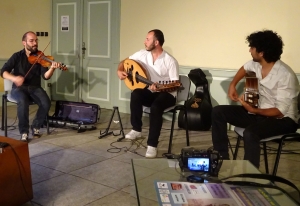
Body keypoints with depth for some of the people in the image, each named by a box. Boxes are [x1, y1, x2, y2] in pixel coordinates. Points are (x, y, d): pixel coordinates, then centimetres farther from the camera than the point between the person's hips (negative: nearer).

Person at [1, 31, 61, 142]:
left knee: (46, 103, -27)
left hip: (35, 87, 2)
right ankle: (24, 131, -17)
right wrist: (14, 78, -27)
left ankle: (36, 126, -1)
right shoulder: (17, 56, 1)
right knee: (23, 101, -35)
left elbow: (45, 76, -9)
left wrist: (52, 68, -31)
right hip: (19, 88, -2)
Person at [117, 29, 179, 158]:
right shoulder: (142, 54, 0)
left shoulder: (170, 61, -15)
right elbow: (124, 62, 11)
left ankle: (152, 145, -26)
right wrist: (120, 71, -12)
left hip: (167, 94, -4)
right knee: (136, 94, -29)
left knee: (156, 106, -37)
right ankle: (136, 130, -12)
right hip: (149, 92, 5)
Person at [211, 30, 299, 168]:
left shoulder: (285, 75, -26)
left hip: (283, 119, -8)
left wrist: (253, 110, -34)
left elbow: (280, 111, -26)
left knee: (250, 133, -39)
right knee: (218, 112, -2)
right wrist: (232, 85, 8)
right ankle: (221, 158, 2)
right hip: (260, 111, 8)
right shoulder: (257, 64, -4)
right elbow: (244, 68, 22)